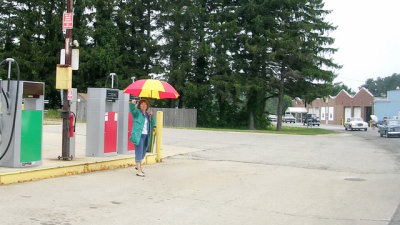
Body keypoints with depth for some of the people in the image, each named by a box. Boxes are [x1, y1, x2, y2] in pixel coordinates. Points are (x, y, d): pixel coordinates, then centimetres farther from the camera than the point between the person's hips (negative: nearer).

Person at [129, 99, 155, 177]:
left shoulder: (147, 114, 17)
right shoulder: (137, 112, -2)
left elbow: (153, 124, 11)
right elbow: (132, 109, -23)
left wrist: (151, 116, -3)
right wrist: (132, 103, -43)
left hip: (146, 135, 7)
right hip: (139, 135, -7)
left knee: (143, 152, 19)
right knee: (139, 152, -8)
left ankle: (138, 165, 41)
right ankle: (139, 171, -6)